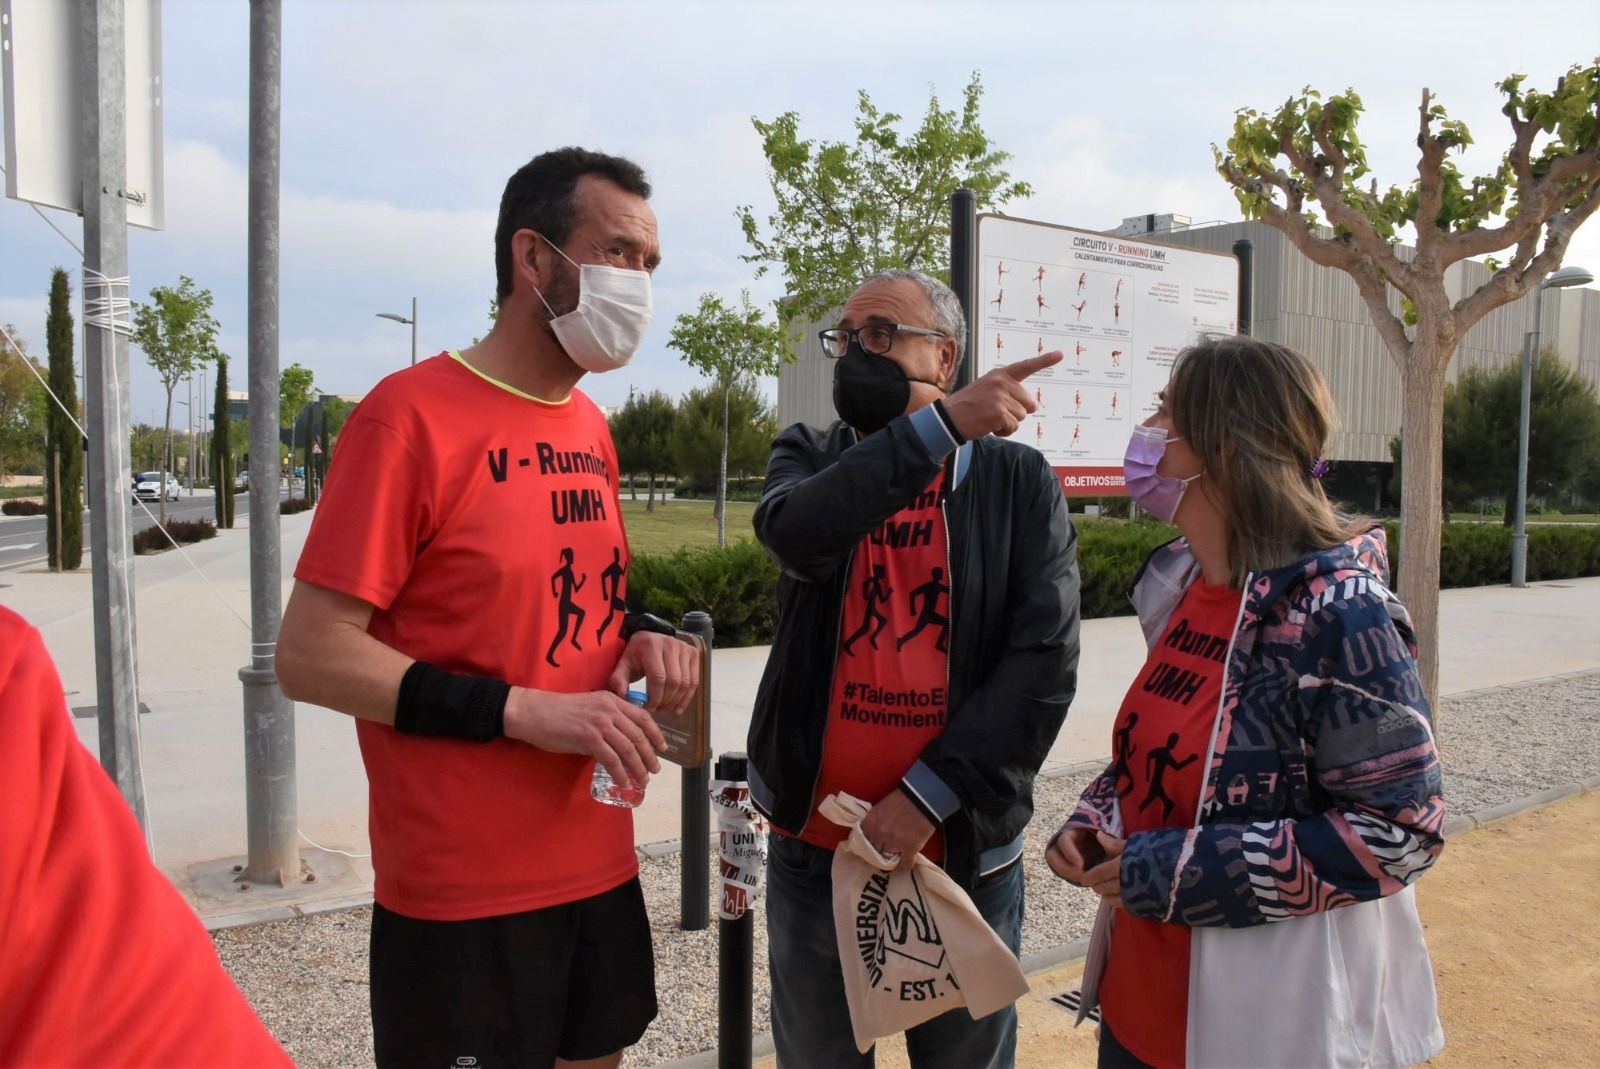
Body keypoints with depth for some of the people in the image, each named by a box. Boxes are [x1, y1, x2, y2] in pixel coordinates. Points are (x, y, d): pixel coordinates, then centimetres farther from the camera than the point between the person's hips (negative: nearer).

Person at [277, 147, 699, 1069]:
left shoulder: (591, 428, 8)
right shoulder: (411, 415, -14)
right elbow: (310, 657, -16)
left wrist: (643, 638, -3)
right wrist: (524, 712, -23)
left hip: (599, 863, 7)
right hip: (463, 892, -7)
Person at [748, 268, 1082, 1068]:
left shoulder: (1021, 482, -2)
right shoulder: (809, 458, 2)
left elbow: (1044, 662, -11)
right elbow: (794, 534, -22)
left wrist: (927, 794, -16)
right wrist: (942, 424, -29)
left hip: (963, 851, -1)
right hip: (813, 847, 2)